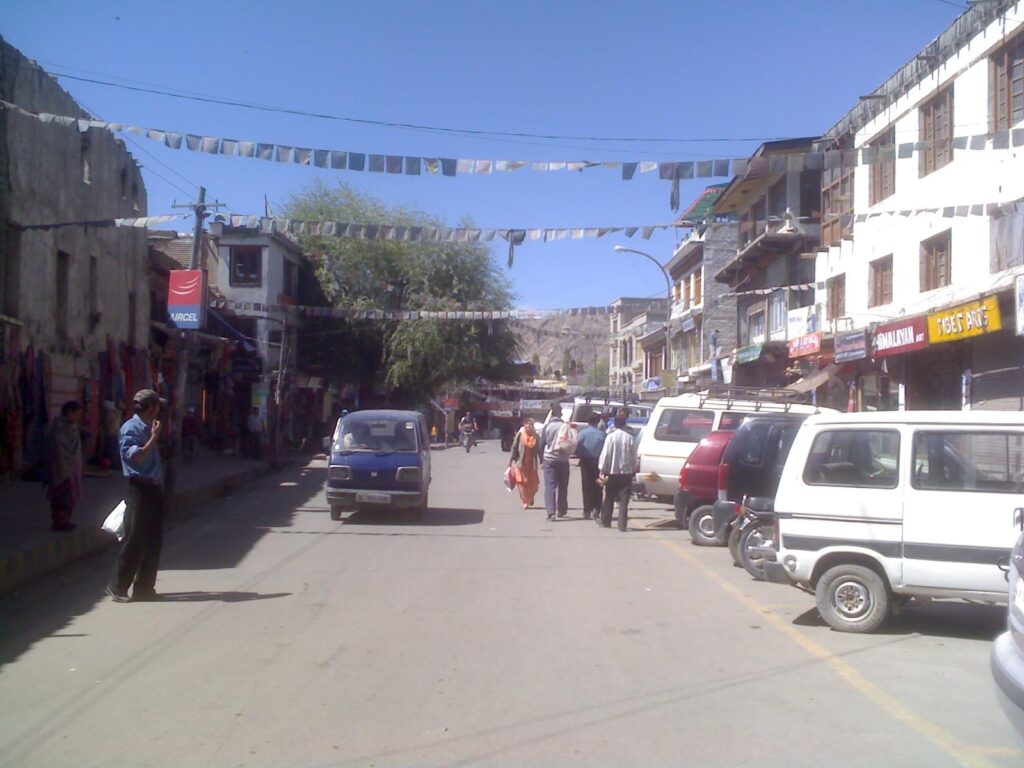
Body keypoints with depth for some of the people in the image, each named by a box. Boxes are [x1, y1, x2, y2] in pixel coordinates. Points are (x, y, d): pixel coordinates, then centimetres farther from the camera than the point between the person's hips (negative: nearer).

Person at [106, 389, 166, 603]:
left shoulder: (148, 428, 16)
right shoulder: (130, 428, -9)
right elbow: (136, 457, -20)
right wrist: (153, 438, -17)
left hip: (154, 488, 8)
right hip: (139, 488, -8)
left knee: (154, 541, 10)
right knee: (134, 541, -4)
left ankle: (144, 587, 18)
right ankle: (117, 587, 7)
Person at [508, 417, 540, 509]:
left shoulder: (536, 436, -1)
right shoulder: (520, 434, -6)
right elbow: (514, 447, -2)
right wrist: (512, 460, -3)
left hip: (532, 463, 2)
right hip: (520, 462, -2)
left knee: (534, 482, 5)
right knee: (522, 481, -2)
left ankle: (531, 497, 35)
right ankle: (525, 502, 8)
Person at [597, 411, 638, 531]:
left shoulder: (611, 436, -9)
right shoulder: (630, 437, -3)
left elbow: (605, 454, -9)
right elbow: (634, 456, 2)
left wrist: (602, 469, -2)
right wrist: (633, 469, 14)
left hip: (612, 471, -1)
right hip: (626, 472, 1)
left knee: (609, 498, 13)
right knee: (624, 499, 2)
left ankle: (605, 520, 24)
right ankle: (622, 524, -2)